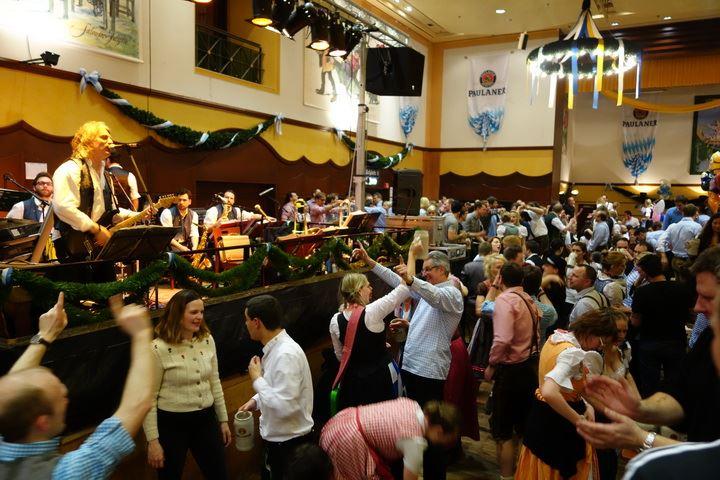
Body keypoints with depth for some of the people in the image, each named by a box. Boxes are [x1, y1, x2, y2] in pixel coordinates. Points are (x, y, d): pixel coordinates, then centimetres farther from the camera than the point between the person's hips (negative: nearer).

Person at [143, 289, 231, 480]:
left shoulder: (207, 340, -2)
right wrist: (153, 440, -10)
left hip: (205, 419, 5)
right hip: (172, 424, -4)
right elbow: (148, 398, -12)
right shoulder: (158, 349, -17)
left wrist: (223, 419, 11)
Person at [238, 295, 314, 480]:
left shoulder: (286, 354, -27)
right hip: (277, 438, 9)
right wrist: (256, 400, 3)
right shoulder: (275, 348, 2)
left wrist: (257, 379, -21)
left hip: (289, 442, -9)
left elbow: (284, 407, -30)